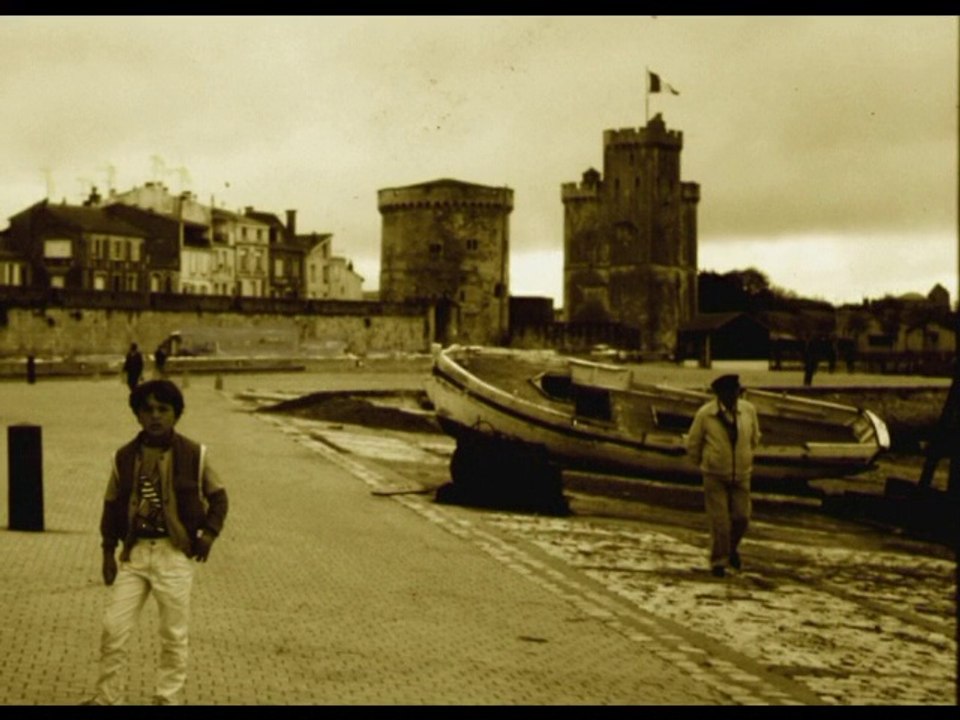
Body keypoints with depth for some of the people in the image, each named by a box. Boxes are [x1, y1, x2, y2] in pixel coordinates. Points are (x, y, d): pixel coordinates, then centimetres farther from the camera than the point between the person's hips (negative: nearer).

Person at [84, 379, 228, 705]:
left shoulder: (193, 455, -5)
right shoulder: (125, 457, 2)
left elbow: (218, 496, 6)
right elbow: (112, 505, 9)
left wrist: (209, 534, -5)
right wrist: (108, 552, 6)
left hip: (174, 555, -2)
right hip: (134, 553, 2)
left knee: (174, 635, 7)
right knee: (113, 628, 1)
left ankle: (168, 698, 22)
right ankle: (107, 698, 17)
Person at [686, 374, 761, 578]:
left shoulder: (748, 410, -8)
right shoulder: (705, 414, -15)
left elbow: (754, 438, 12)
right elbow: (692, 444, 0)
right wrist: (704, 464, 11)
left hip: (741, 475, 3)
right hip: (715, 476, -2)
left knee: (741, 517, 4)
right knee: (719, 521, -2)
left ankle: (732, 547, 34)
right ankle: (718, 561, 16)